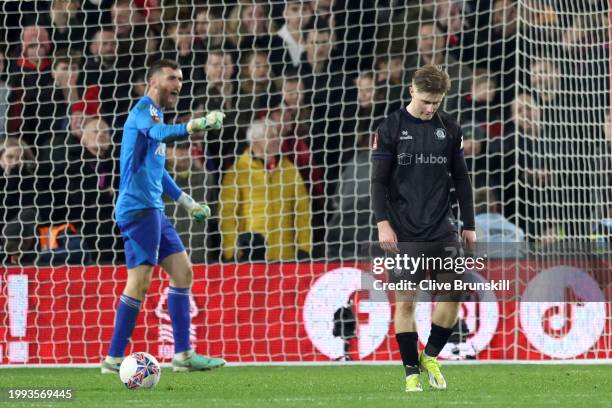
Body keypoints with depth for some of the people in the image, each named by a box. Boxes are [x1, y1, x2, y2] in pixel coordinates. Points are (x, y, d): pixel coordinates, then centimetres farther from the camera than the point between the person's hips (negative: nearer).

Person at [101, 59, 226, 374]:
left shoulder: (156, 113, 22)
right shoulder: (144, 109, -7)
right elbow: (159, 133, -32)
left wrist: (186, 202, 34)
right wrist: (195, 125, -46)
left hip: (153, 210, 10)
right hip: (138, 207, -10)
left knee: (182, 271, 8)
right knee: (140, 280, -11)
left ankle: (183, 355, 8)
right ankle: (113, 359, -8)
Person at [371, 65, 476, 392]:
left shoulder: (449, 129, 7)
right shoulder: (390, 128, -1)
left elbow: (461, 180, 13)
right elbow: (379, 180, -2)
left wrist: (469, 225, 10)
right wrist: (382, 223, -13)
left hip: (441, 226, 2)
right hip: (403, 230, -2)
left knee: (453, 292, -9)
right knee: (406, 300, -2)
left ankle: (430, 356, 11)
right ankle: (412, 372, 6)